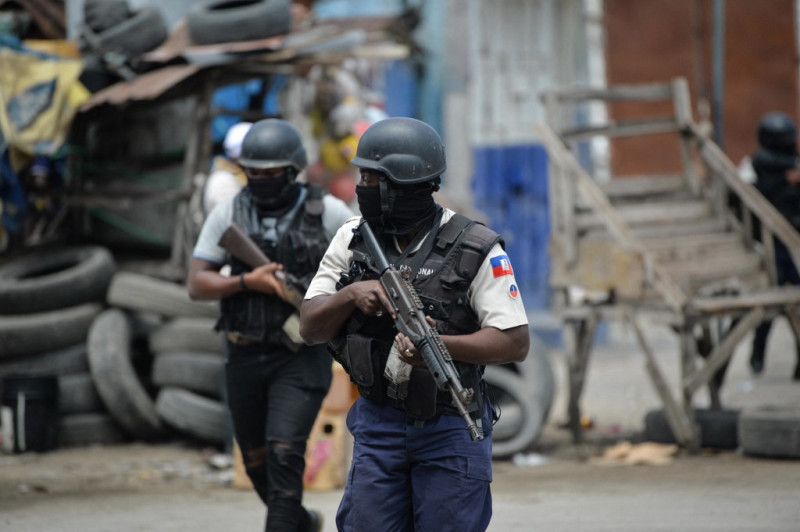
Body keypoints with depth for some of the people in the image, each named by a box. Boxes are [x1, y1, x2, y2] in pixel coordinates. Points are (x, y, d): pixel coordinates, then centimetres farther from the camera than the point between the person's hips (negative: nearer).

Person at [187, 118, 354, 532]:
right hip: (244, 356, 4)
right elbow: (196, 284, -1)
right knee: (256, 461, 14)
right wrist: (247, 282, -16)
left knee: (284, 452, -18)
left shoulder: (327, 212, -4)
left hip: (301, 356, -4)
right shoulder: (228, 214, 2)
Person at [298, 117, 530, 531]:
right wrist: (352, 294, -19)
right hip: (377, 425, 4)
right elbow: (310, 327, 1)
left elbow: (516, 343, -14)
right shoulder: (354, 240, 3)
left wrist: (440, 345, -29)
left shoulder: (476, 250, -11)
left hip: (451, 431, -3)